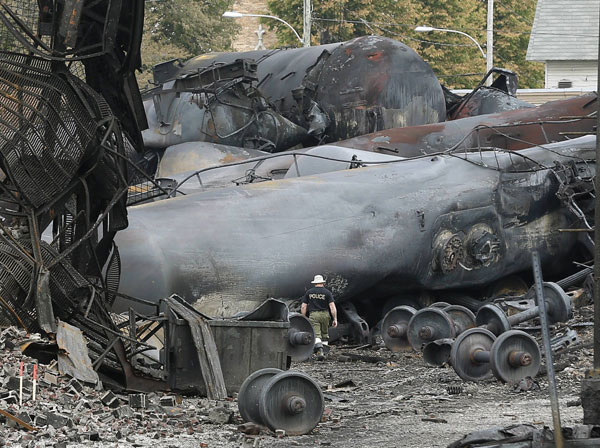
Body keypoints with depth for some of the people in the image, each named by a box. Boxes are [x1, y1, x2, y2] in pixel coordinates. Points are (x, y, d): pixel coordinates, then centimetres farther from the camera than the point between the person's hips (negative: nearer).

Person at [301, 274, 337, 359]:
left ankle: (320, 352, -25)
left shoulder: (309, 292, 6)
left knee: (317, 336, -7)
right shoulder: (327, 292, 1)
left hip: (313, 315, 0)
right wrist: (335, 319, -7)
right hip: (325, 314, 0)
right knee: (325, 334, 17)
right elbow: (332, 306, -7)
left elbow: (303, 307, 4)